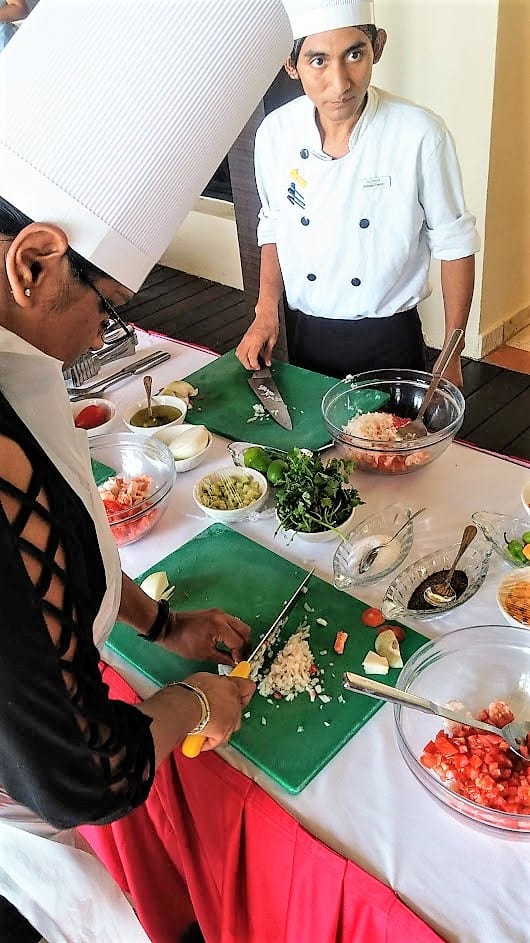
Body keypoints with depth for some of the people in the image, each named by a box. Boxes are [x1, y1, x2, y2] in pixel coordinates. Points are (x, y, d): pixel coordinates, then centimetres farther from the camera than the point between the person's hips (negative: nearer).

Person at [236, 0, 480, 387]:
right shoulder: (275, 132, -8)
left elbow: (454, 245, -8)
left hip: (389, 338, -2)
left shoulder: (421, 134, -18)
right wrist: (266, 312, -4)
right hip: (303, 335, 3)